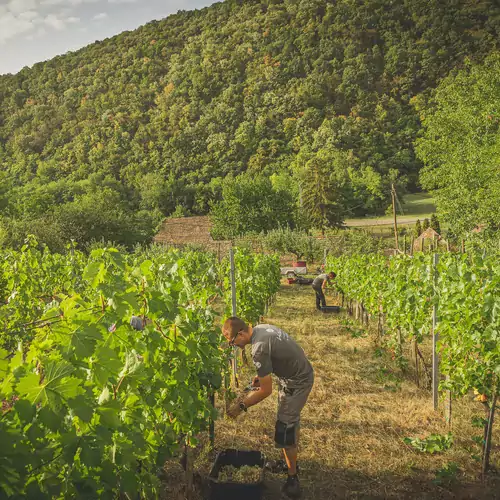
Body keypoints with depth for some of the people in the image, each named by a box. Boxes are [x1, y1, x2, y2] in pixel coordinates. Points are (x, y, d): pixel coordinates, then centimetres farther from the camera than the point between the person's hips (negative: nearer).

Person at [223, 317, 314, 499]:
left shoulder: (259, 348, -30)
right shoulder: (261, 328, -2)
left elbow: (266, 390, -24)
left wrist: (241, 406, -14)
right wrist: (263, 376, 10)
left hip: (297, 382, -10)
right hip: (301, 373, 10)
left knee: (285, 430, -1)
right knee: (290, 421, 24)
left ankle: (293, 479, 12)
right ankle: (290, 462, 42)